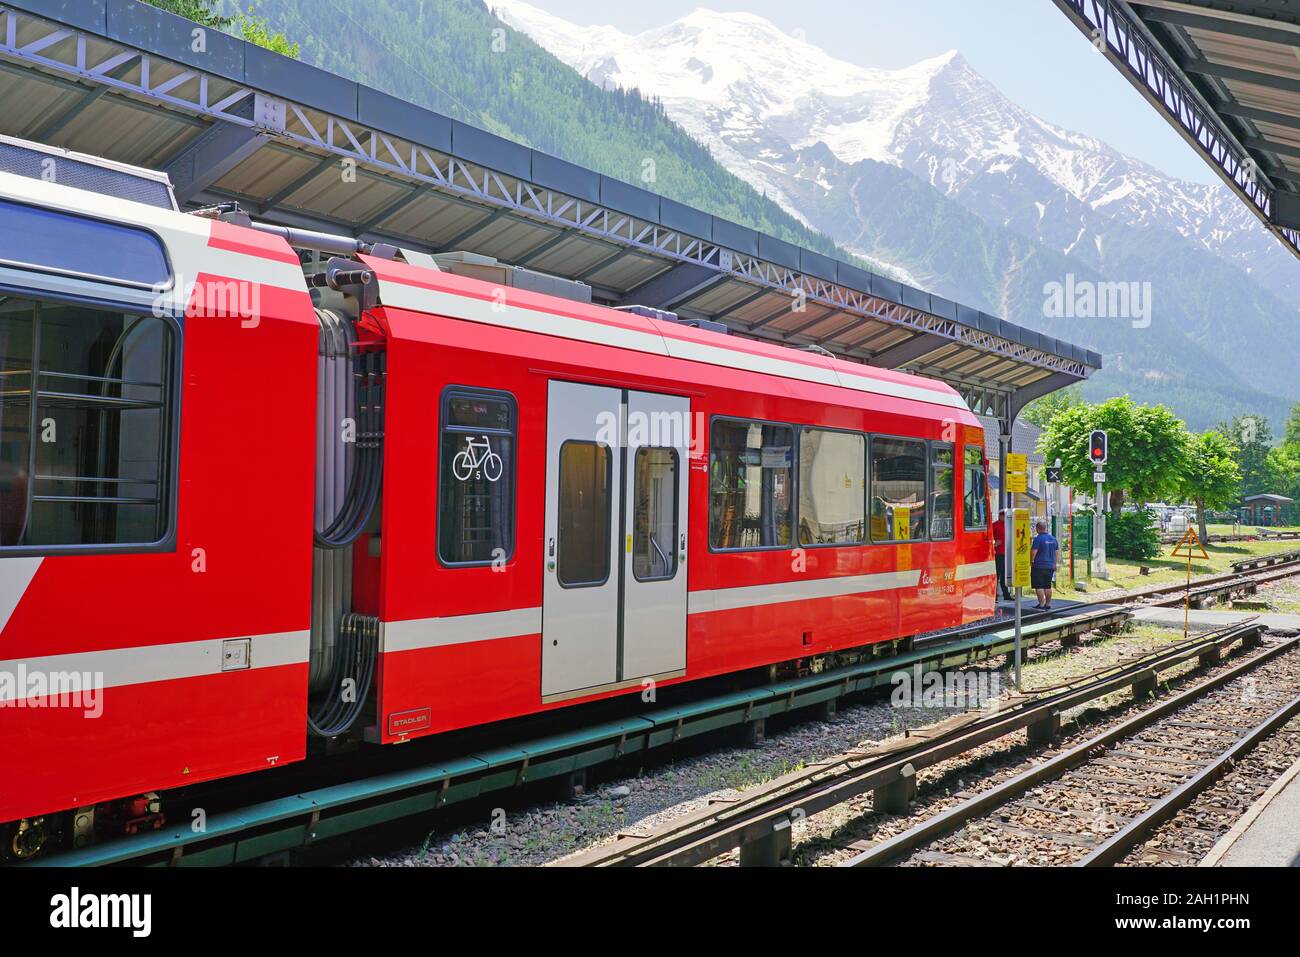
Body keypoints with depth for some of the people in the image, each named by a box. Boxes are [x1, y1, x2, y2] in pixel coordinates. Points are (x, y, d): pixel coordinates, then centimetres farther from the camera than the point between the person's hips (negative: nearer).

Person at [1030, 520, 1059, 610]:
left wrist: (1031, 562, -2)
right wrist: (1054, 564, 25)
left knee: (1039, 586, -3)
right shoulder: (1053, 539, 10)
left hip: (1039, 566, -7)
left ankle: (1041, 604, -6)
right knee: (1047, 586, 15)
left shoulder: (1038, 539, -14)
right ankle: (1048, 604, 18)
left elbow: (1033, 552, -17)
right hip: (1050, 566, 7)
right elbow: (1056, 552, 17)